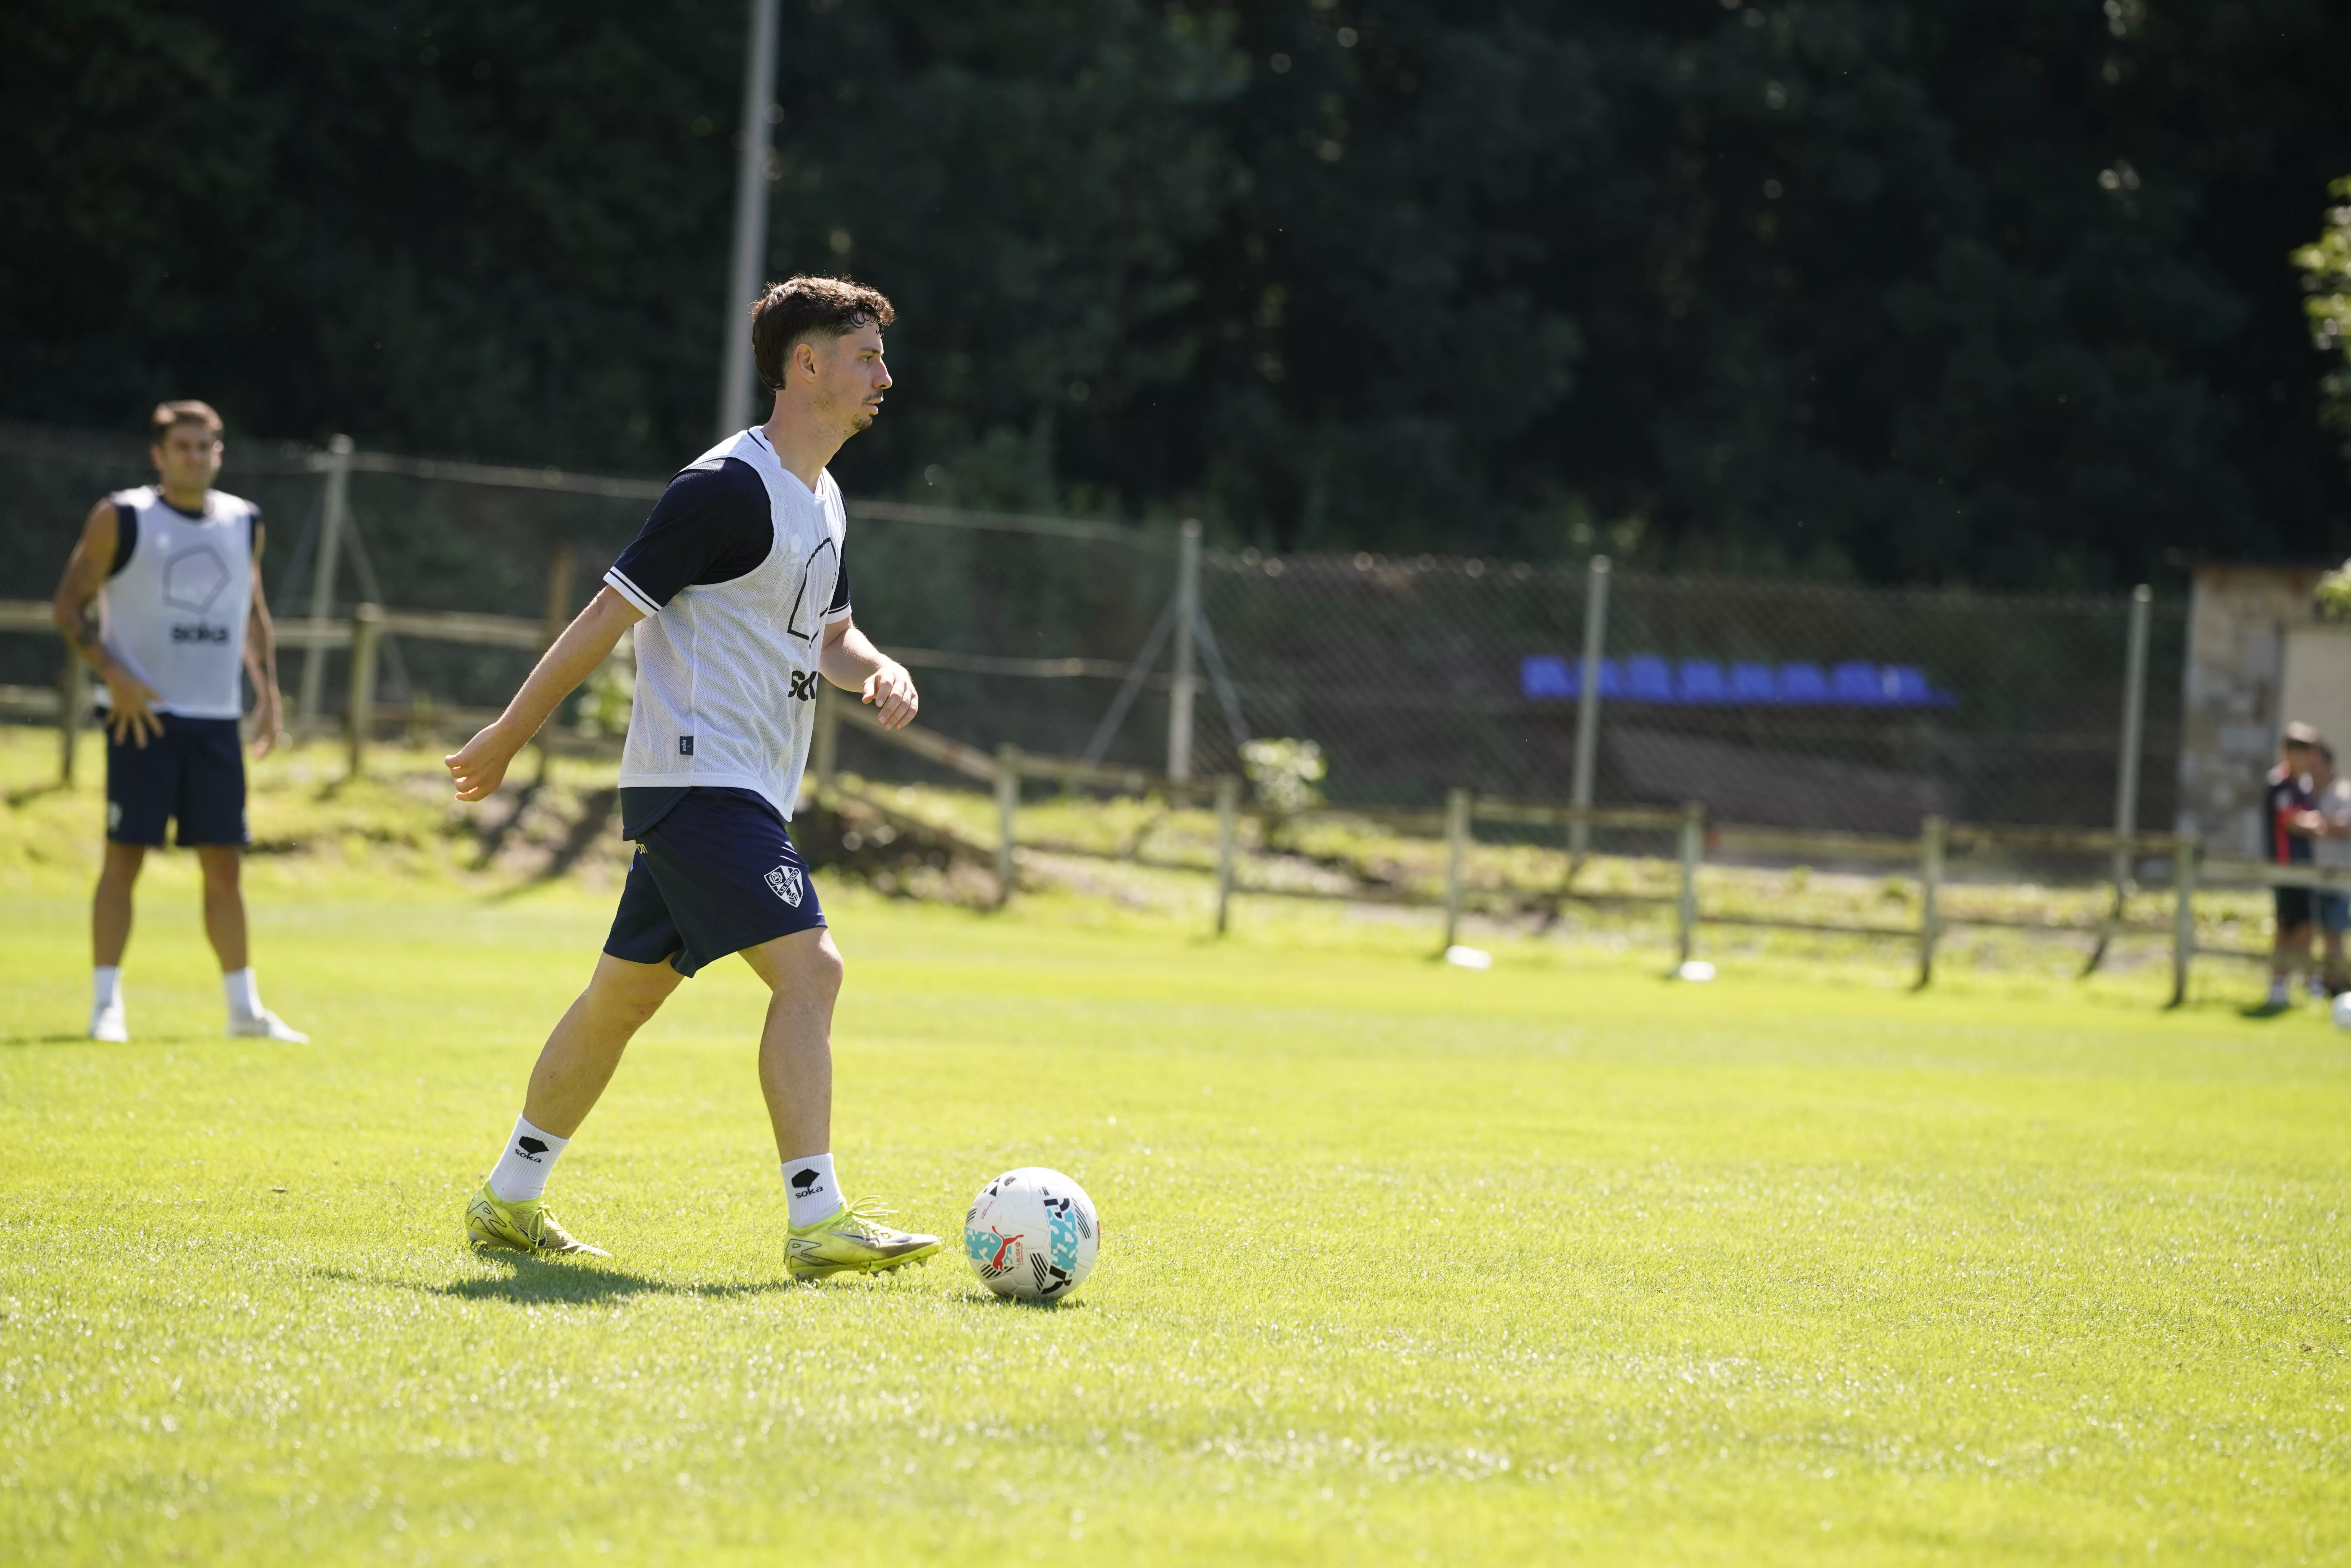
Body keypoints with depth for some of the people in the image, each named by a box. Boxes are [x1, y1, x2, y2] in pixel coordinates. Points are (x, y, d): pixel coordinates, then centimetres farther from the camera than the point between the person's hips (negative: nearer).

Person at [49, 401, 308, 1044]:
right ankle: (107, 1004, 0)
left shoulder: (244, 523, 11)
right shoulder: (120, 519, -4)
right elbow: (69, 604, -2)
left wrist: (268, 690, 12)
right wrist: (114, 675, -14)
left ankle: (244, 1007, 11)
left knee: (223, 863, 5)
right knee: (125, 857, -5)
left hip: (217, 719, 4)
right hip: (143, 713, -4)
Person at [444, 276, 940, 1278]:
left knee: (627, 991, 13)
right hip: (701, 778, -10)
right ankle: (817, 1222, -18)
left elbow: (828, 635, 26)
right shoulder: (730, 489, -15)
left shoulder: (821, 501, 15)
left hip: (741, 793, 10)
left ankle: (509, 1200, 21)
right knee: (809, 969, -17)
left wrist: (877, 671, 2)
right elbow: (611, 611, -13)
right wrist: (509, 737, -9)